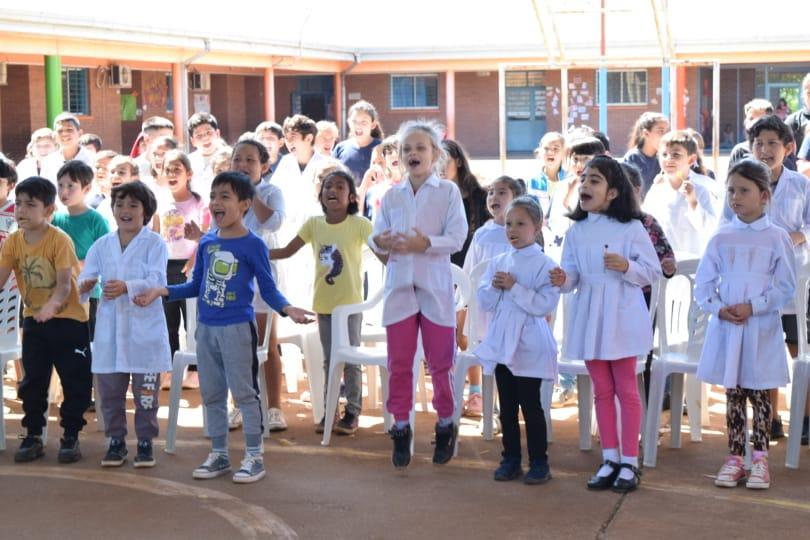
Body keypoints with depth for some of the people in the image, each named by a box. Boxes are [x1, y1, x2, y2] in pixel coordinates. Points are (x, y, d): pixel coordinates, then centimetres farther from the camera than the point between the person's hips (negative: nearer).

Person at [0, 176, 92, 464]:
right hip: (34, 319, 4)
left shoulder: (60, 240, -18)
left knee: (75, 381, 2)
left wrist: (51, 306, -41)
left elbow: (65, 284, -23)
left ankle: (70, 436, 14)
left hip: (68, 319, -4)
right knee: (33, 381, 9)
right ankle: (33, 436, 19)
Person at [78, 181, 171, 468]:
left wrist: (126, 287, -33)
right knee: (109, 391, 9)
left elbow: (157, 281, -16)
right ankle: (115, 441, 23)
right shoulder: (102, 245, 9)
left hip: (145, 330, -3)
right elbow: (86, 277, 0)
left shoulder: (154, 243, -4)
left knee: (146, 392, 5)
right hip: (109, 330, 4)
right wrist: (85, 286, -25)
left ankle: (145, 442, 18)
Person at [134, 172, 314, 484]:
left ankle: (254, 457, 8)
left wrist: (287, 309, -25)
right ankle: (219, 455, 24)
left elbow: (268, 289, -7)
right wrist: (162, 291, 5)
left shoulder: (253, 245, -9)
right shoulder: (206, 243, 7)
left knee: (245, 392, -1)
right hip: (206, 328, 6)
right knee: (211, 394, 12)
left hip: (238, 328, -6)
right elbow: (196, 286, 15)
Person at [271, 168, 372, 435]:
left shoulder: (359, 224, -11)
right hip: (323, 303, 4)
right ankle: (329, 411, 20)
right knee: (329, 360, 12)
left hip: (350, 302, -4)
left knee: (350, 359, 2)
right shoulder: (314, 224, 0)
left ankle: (353, 412, 12)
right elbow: (286, 252, 3)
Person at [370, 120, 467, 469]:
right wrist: (379, 242, -17)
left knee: (440, 361, 6)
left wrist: (425, 243, -22)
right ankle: (401, 430, 16)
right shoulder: (392, 196, 10)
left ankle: (446, 426, 22)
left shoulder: (448, 192, -1)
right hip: (399, 286, 3)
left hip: (435, 286, -3)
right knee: (399, 363, 6)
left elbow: (457, 238, -8)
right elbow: (377, 235, 6)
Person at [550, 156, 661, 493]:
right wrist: (563, 280, -17)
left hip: (621, 317, -4)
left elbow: (653, 271, -5)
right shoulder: (576, 231, 6)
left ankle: (629, 463, 11)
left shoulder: (631, 228, -6)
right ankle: (610, 459, 20)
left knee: (625, 389, 4)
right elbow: (572, 274, 4)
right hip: (589, 317, 4)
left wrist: (627, 267, -22)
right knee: (601, 390, 11)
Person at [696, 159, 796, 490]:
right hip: (726, 326, 3)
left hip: (761, 328, -2)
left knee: (759, 393, 3)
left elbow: (786, 288, -5)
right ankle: (734, 458, 15)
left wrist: (753, 307, -15)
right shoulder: (721, 238, 5)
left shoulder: (777, 238, -2)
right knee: (733, 393, 8)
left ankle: (760, 459, 11)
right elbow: (703, 283, 5)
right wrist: (718, 308, -12)